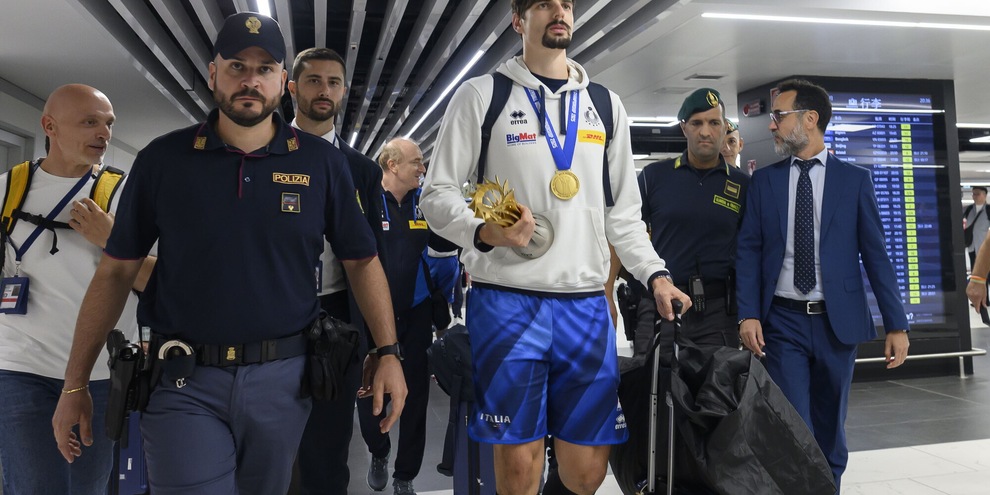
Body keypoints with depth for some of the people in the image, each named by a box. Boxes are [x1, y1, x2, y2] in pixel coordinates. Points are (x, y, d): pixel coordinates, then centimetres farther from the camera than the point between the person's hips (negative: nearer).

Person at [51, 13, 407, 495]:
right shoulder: (162, 159, -1)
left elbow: (361, 260, 5)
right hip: (185, 383, -1)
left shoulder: (322, 162, 0)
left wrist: (388, 352, -4)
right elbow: (116, 271, 3)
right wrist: (75, 385, 3)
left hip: (283, 380, 1)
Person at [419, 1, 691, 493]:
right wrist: (484, 232, -18)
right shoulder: (482, 94, 4)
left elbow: (623, 211, 18)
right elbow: (437, 193, 1)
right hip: (506, 300, -3)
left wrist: (655, 274, 5)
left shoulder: (606, 104, 16)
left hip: (586, 303, 4)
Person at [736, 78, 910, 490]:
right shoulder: (763, 180, 5)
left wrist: (897, 323, -1)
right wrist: (748, 314, -9)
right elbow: (749, 250, 1)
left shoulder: (854, 179, 3)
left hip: (838, 321, 1)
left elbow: (875, 254, 2)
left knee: (830, 430, 14)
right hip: (783, 321, 0)